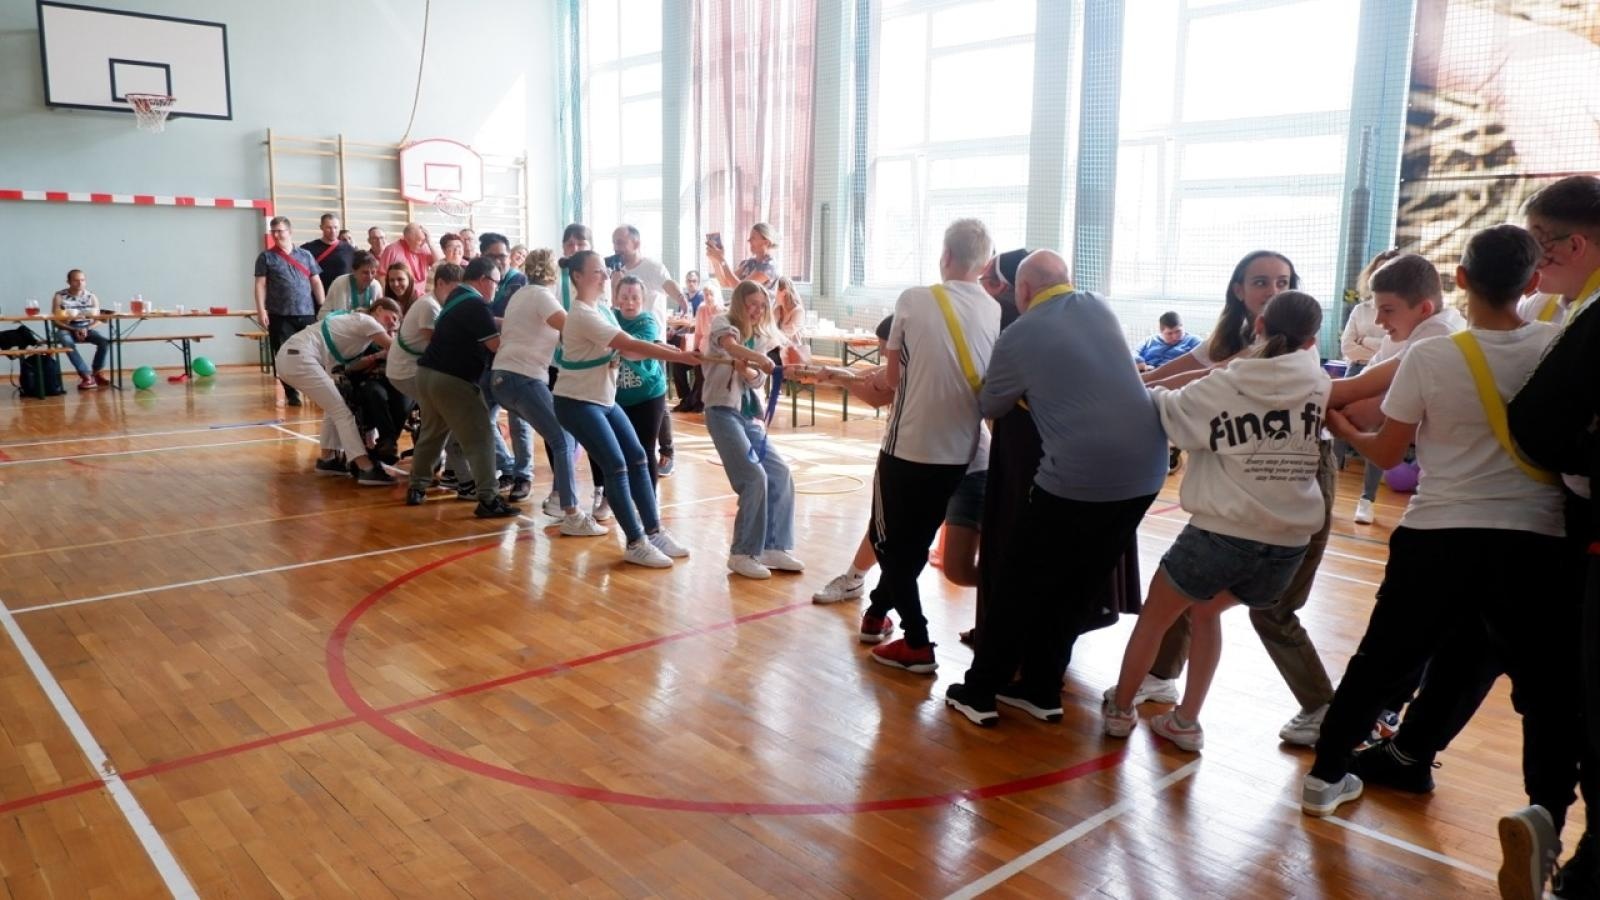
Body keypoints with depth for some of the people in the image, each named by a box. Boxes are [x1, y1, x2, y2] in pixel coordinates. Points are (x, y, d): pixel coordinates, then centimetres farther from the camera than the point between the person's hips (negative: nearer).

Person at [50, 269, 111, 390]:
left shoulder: (91, 297, 2)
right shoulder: (59, 297, -6)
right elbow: (56, 320, -8)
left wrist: (86, 329, -18)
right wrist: (74, 330, -20)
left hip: (86, 329, 2)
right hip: (66, 329, -2)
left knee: (104, 341, -27)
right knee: (67, 342, -37)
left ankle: (97, 373, -8)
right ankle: (86, 375, -34)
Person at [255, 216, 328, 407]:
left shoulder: (305, 255, 11)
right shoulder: (266, 257, 6)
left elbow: (316, 282, 11)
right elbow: (260, 285, 2)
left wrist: (323, 307, 5)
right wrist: (261, 310, -7)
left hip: (307, 314, 1)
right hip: (280, 315, -1)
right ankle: (291, 393, 8)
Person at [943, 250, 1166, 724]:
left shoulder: (1017, 337, -1)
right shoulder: (1099, 307, 13)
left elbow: (990, 408, 13)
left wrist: (1025, 389, 33)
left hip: (1080, 476, -6)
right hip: (1145, 470, 6)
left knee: (1020, 584, 9)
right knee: (1078, 588, 18)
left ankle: (979, 692, 16)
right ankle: (1041, 689, 27)